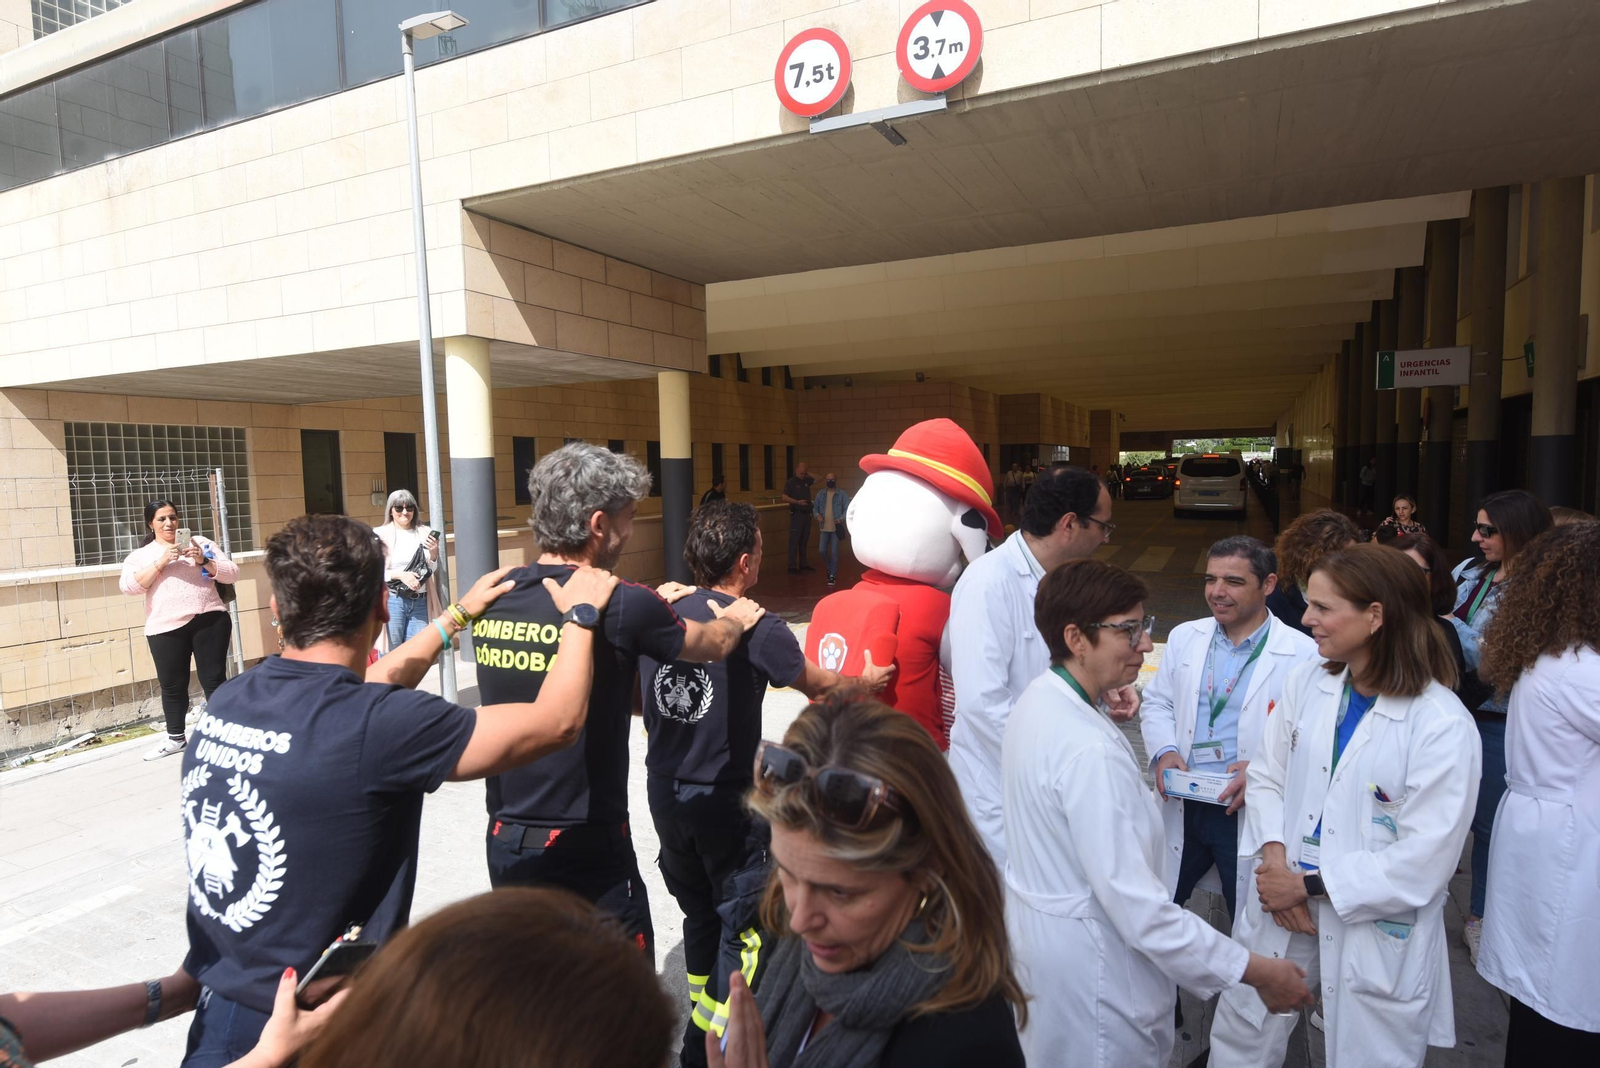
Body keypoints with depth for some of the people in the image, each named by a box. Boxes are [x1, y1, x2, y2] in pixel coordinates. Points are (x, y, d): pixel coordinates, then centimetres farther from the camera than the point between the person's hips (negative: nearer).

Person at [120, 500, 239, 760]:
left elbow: (232, 573, 5)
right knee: (172, 685, 8)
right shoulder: (140, 555, 12)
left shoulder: (202, 543, 12)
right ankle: (176, 737, 24)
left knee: (214, 679, 0)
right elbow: (129, 587, -4)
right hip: (166, 628, 1)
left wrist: (203, 561, -11)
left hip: (209, 620, -1)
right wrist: (161, 562, -13)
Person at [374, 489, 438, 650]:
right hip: (392, 600, -3)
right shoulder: (381, 535, -4)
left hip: (420, 602, 3)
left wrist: (434, 552, -7)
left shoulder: (424, 533, 7)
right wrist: (400, 575, -19)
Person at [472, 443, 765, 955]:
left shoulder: (494, 597, -2)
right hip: (586, 854, -6)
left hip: (504, 839, 7)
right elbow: (713, 644, 0)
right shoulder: (621, 605, -19)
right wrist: (736, 619, 22)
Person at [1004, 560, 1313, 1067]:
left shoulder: (1037, 700, -3)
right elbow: (1136, 905, -30)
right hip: (1087, 954, -9)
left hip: (1032, 915, 9)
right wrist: (1256, 970, -23)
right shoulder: (1090, 750, -32)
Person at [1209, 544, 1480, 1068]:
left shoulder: (1443, 727, -18)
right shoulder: (1307, 681, -3)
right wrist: (1275, 857, -12)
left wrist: (1309, 885, -15)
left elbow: (1423, 862, -18)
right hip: (1281, 907, 4)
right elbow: (1267, 774, 3)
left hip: (1377, 933, -4)